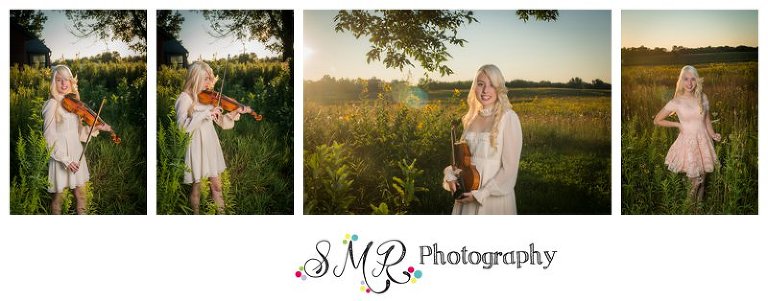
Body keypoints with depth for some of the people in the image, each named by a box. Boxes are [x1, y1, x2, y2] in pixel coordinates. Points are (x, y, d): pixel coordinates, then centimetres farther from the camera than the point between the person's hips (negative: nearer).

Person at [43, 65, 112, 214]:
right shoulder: (52, 104, -12)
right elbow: (50, 136, -14)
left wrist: (96, 128, -3)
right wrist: (65, 159, -19)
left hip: (76, 154, 6)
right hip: (60, 157, -6)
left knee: (81, 193, 11)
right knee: (59, 194, 3)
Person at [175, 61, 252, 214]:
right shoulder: (185, 98, -11)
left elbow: (222, 122, 7)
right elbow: (182, 125, -25)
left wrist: (235, 113, -12)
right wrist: (206, 113, -28)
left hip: (210, 144, 6)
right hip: (196, 146, -5)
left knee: (216, 185, 11)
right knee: (196, 187, 5)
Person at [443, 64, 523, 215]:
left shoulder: (508, 118, -12)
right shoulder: (471, 119, 5)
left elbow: (510, 168, -14)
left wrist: (481, 194, -18)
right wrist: (451, 175, -5)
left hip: (494, 197, -5)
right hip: (466, 198, 5)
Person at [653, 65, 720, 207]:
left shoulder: (703, 97, 1)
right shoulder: (676, 102, -8)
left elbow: (707, 119, 12)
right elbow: (657, 120, 1)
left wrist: (713, 134, -3)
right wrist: (677, 124, -3)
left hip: (703, 141, 3)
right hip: (687, 142, -3)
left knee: (702, 180, 12)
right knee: (695, 181, -3)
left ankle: (699, 206, 29)